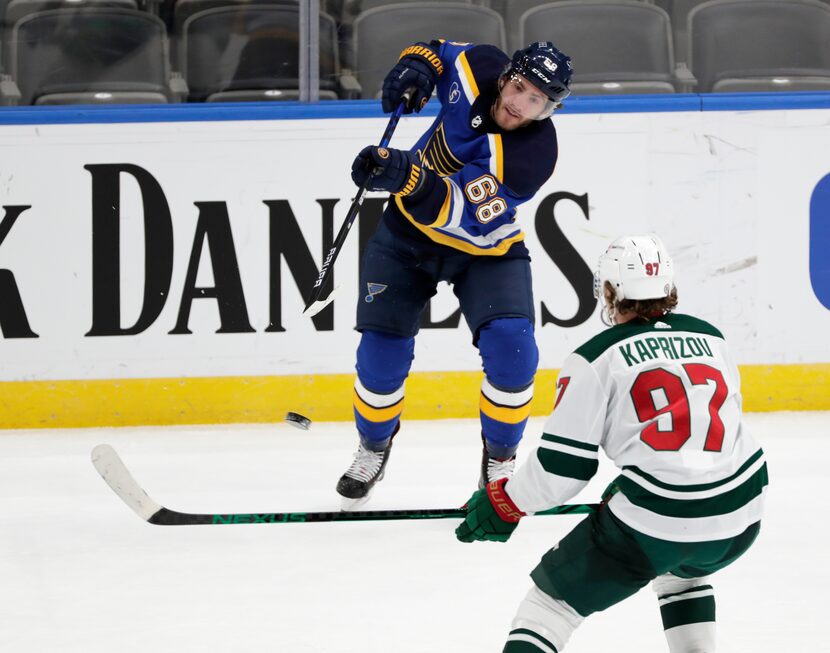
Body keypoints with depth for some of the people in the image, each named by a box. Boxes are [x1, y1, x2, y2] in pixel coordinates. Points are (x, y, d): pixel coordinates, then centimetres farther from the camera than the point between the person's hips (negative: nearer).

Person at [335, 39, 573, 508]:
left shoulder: (533, 152, -32)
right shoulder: (479, 68, -19)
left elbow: (463, 217, -41)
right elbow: (437, 53, 6)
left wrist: (408, 178, -56)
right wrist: (416, 67, -17)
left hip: (485, 248, -3)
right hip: (409, 232, 3)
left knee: (511, 347, -21)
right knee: (382, 353, -1)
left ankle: (500, 455, 5)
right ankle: (374, 445, 29)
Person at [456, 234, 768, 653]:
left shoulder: (596, 359, -2)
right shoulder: (711, 338, 15)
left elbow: (563, 465, -4)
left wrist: (504, 503, 12)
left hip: (653, 523, -5)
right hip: (739, 516, 6)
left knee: (551, 601, 7)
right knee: (682, 571, 39)